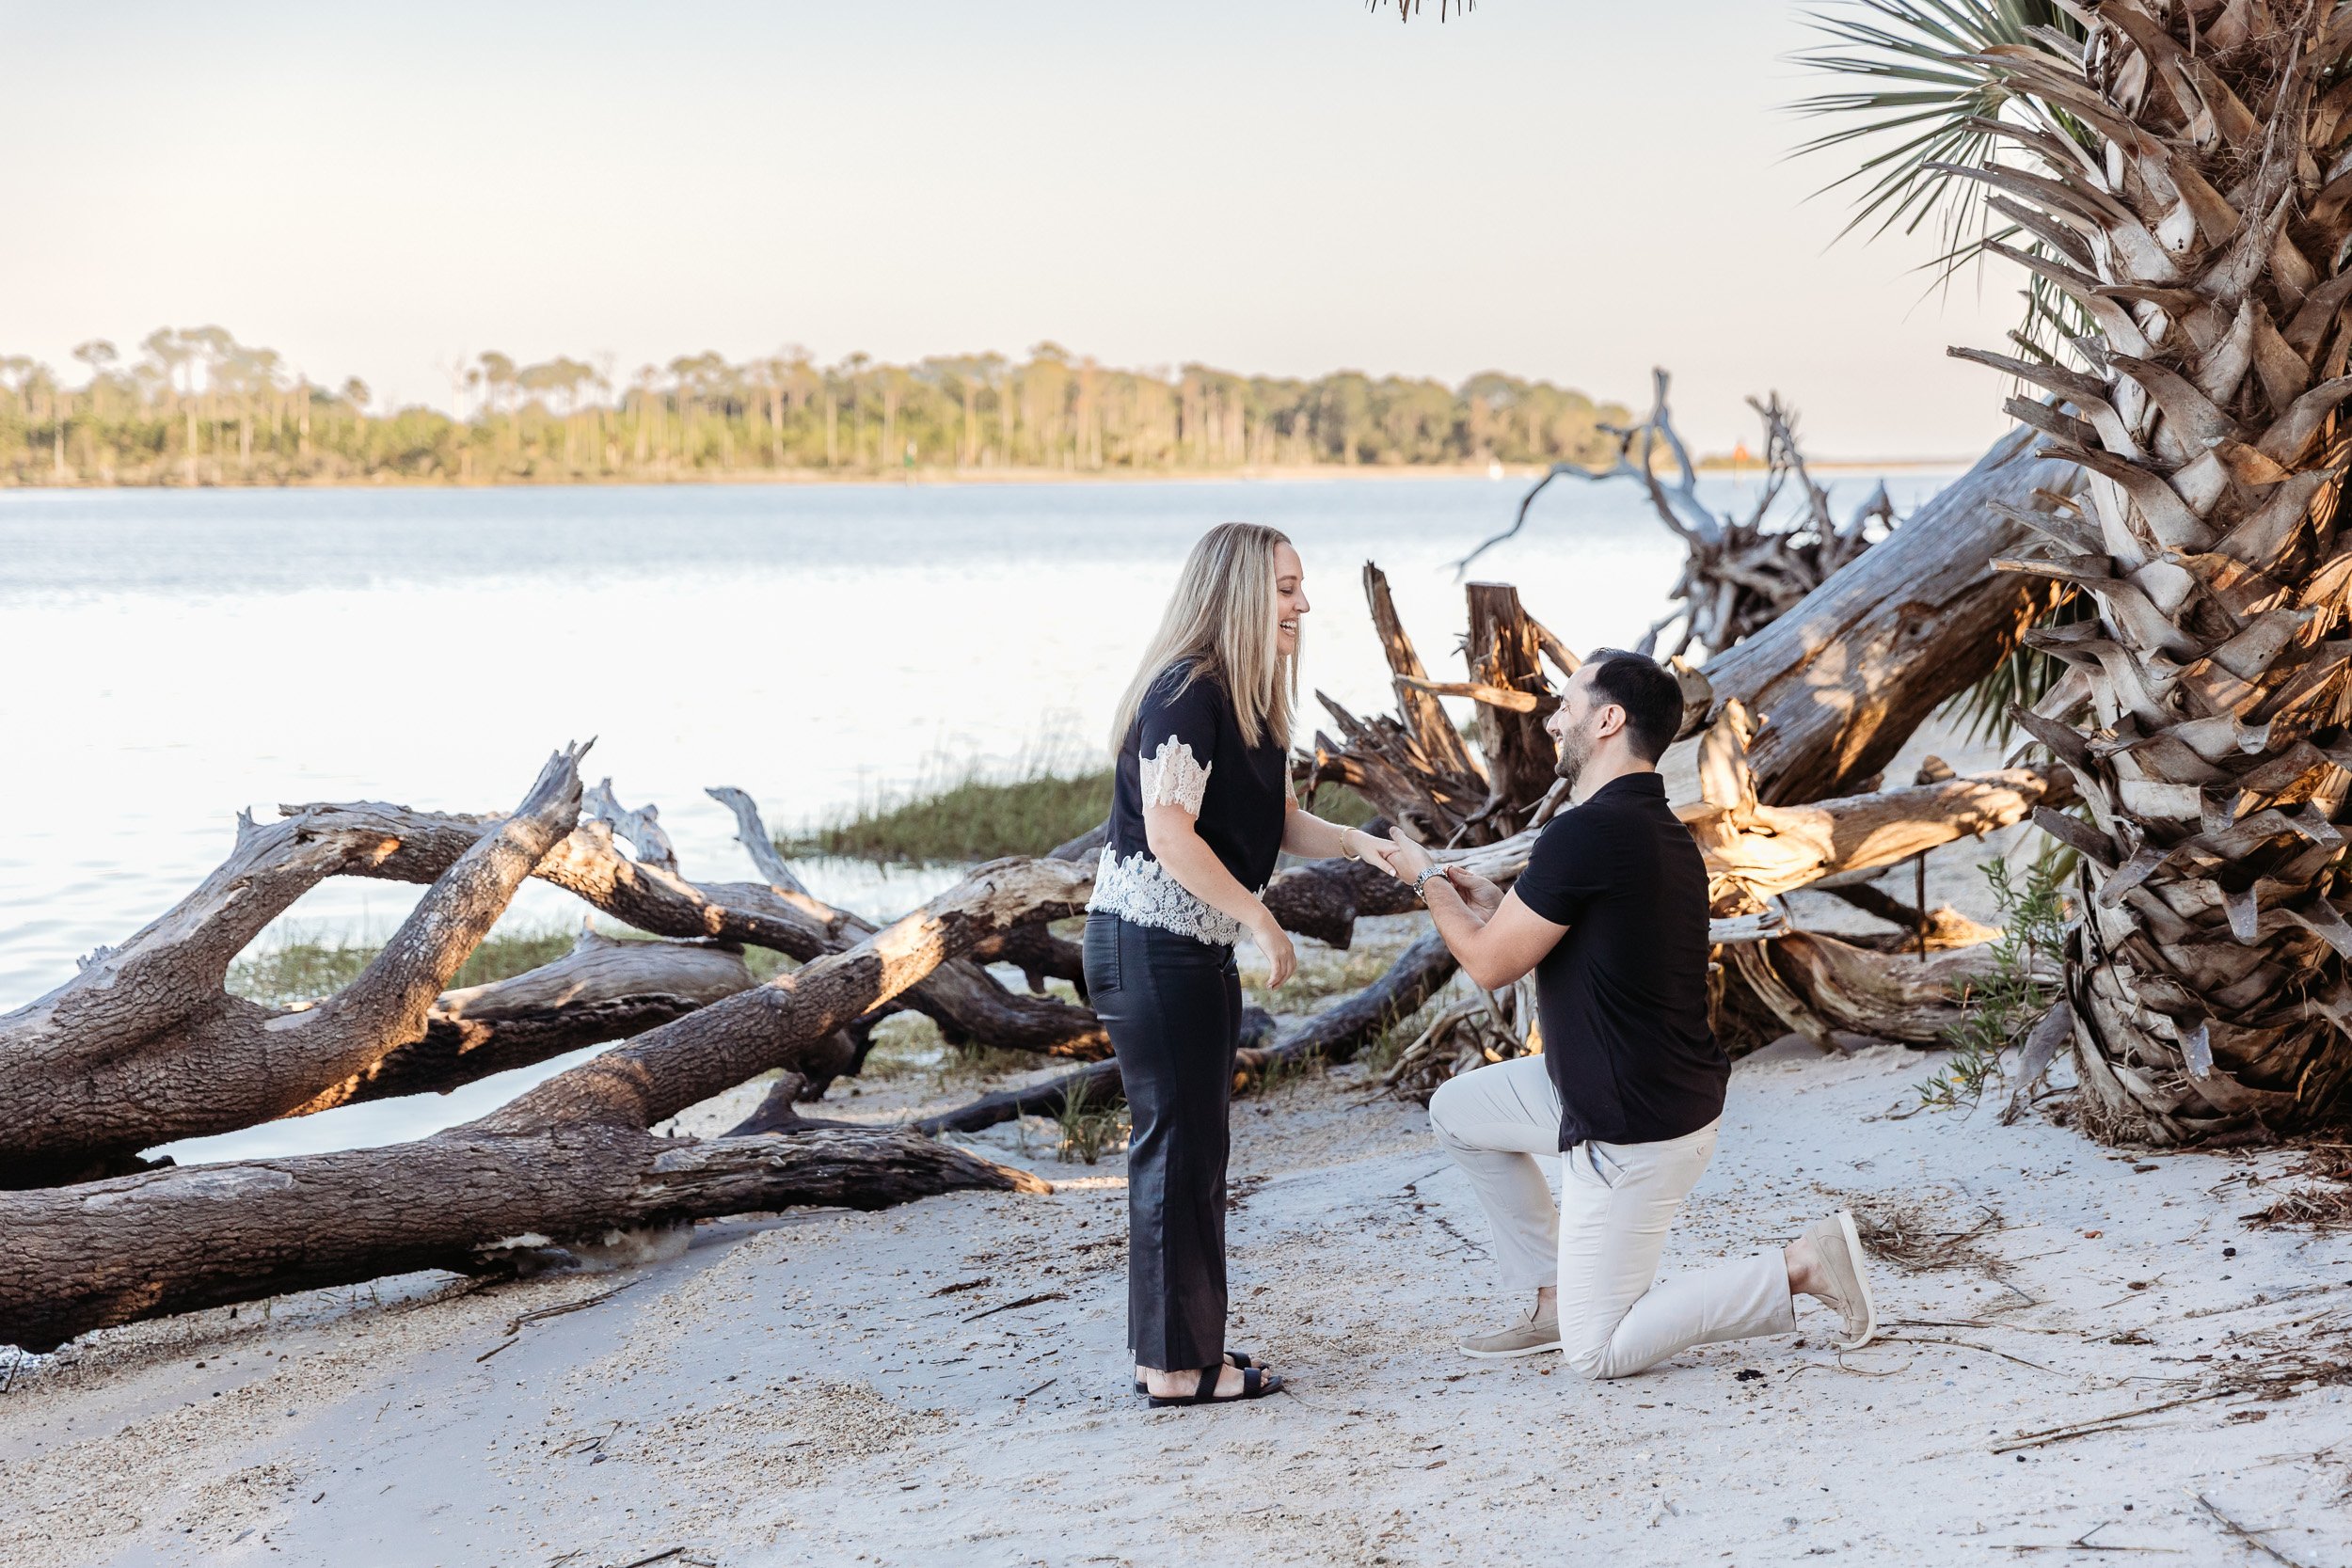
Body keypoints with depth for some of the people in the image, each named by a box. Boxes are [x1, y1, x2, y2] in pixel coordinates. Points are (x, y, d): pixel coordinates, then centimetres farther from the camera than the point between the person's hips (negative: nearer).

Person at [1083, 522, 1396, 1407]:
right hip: (1151, 943, -10)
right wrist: (1262, 922, -22)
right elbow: (1169, 833, -25)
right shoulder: (1185, 693, -18)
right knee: (1178, 1143, -5)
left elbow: (1281, 821, 13)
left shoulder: (1249, 701, 13)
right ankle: (1176, 1366, 1)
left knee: (1194, 1144, 15)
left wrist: (1357, 843, -4)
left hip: (1197, 946, 10)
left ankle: (1181, 1349, 24)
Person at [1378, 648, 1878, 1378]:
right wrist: (1492, 904, 14)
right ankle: (1550, 1298, 25)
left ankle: (1800, 1268, -3)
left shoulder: (1585, 833, -24)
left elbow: (1490, 964, -14)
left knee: (1599, 1352, 0)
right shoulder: (1660, 832, 6)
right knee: (1458, 1111, 22)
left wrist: (1428, 881, 2)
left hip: (1636, 1133, -10)